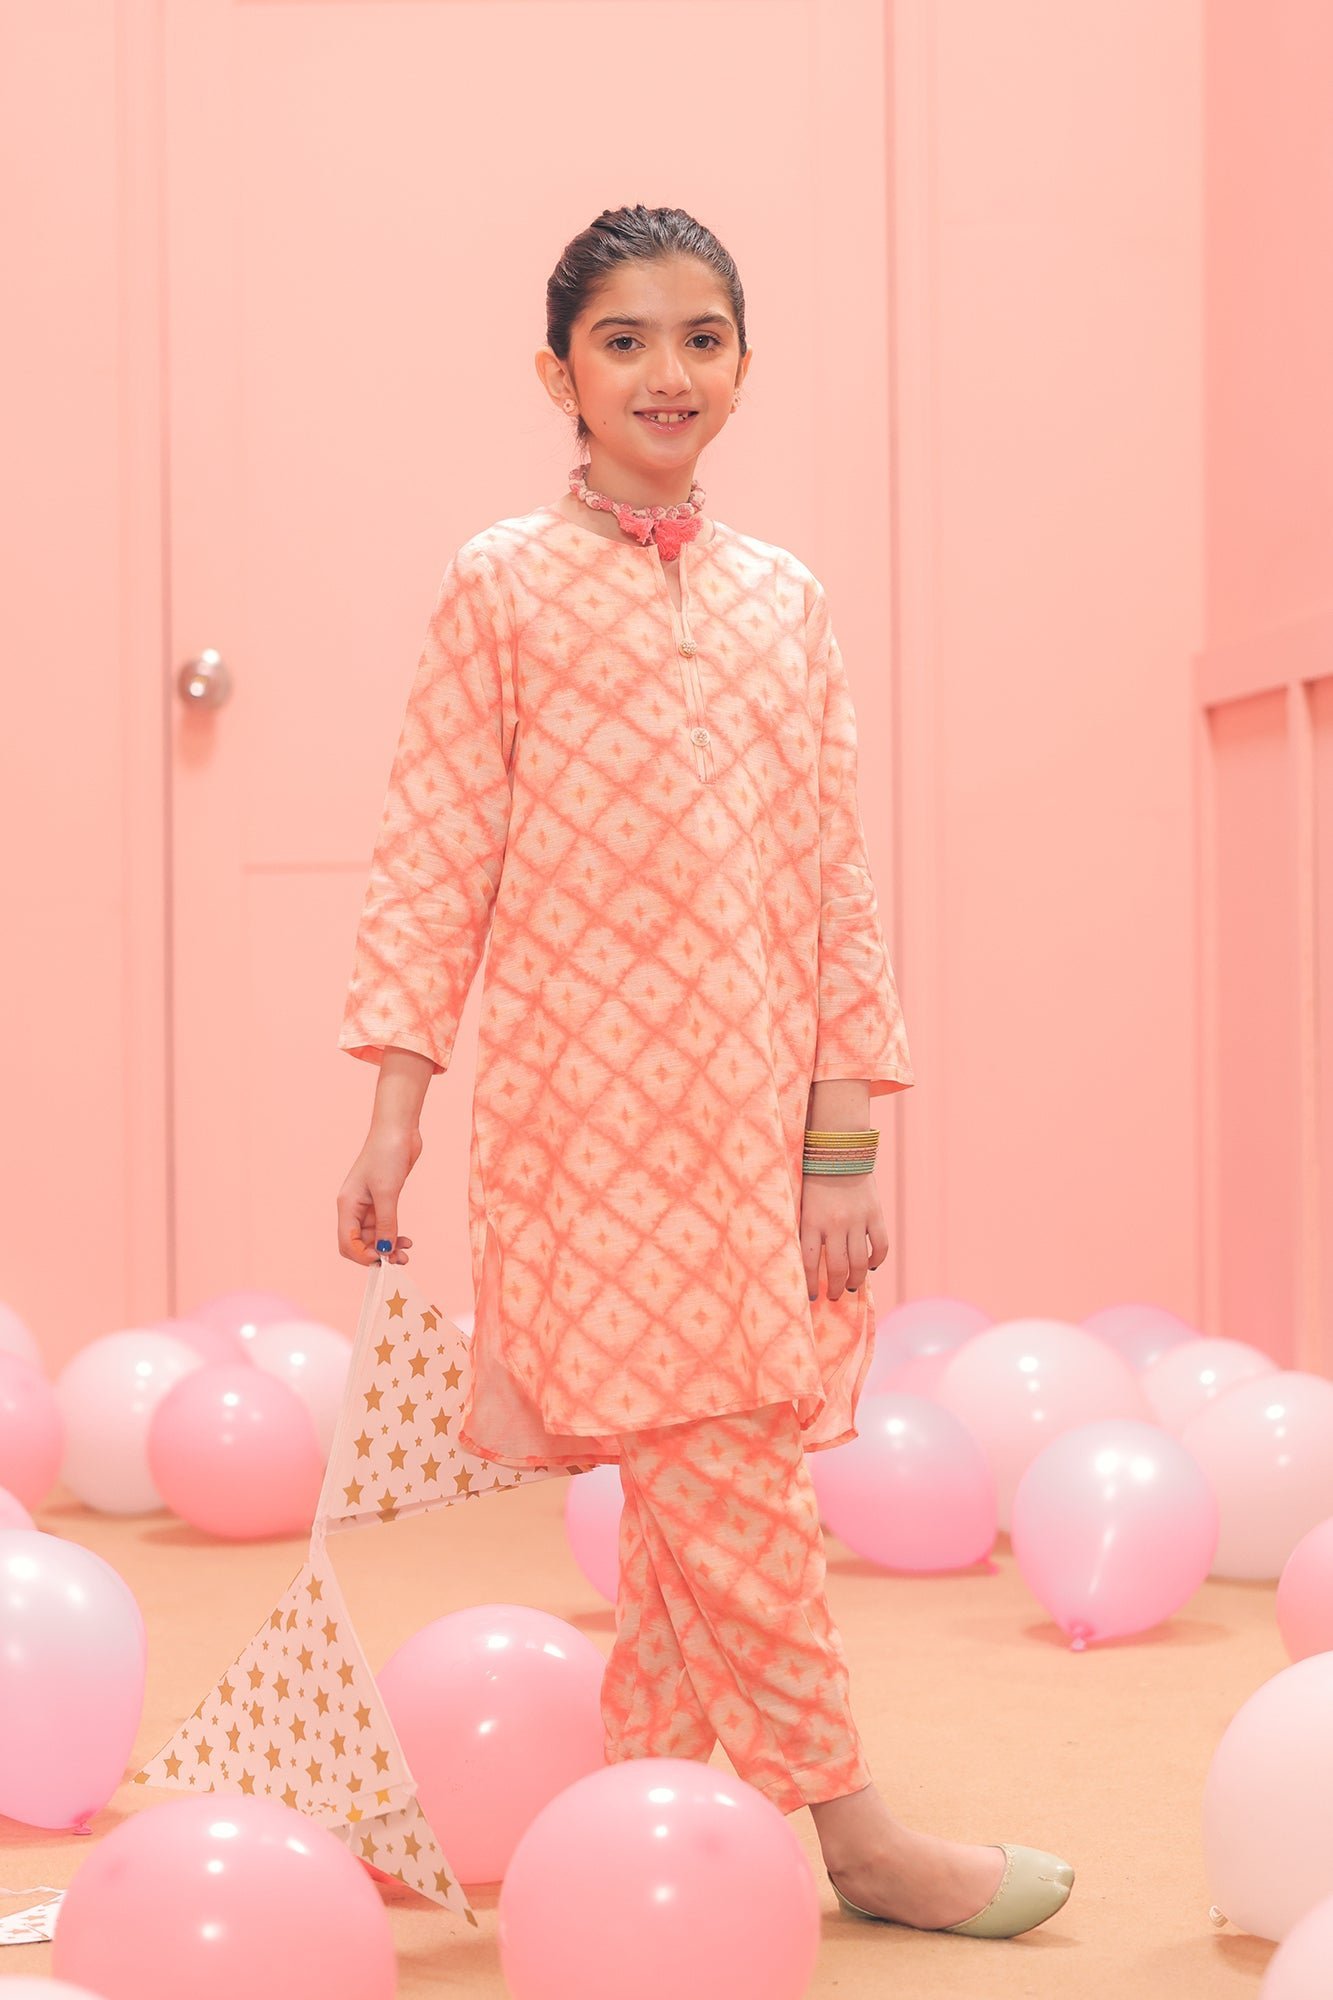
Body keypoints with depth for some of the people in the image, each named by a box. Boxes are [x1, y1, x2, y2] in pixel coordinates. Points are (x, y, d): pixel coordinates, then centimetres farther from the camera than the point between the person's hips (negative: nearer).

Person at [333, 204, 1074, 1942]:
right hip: (588, 1095, -4)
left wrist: (847, 1135, 4)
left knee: (701, 1477, 8)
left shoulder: (786, 598, 11)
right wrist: (394, 1111, -8)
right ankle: (853, 1830, 2)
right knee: (715, 1470, -6)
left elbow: (837, 881, 10)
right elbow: (436, 863, -1)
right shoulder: (503, 585, 1)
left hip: (756, 1102, 4)